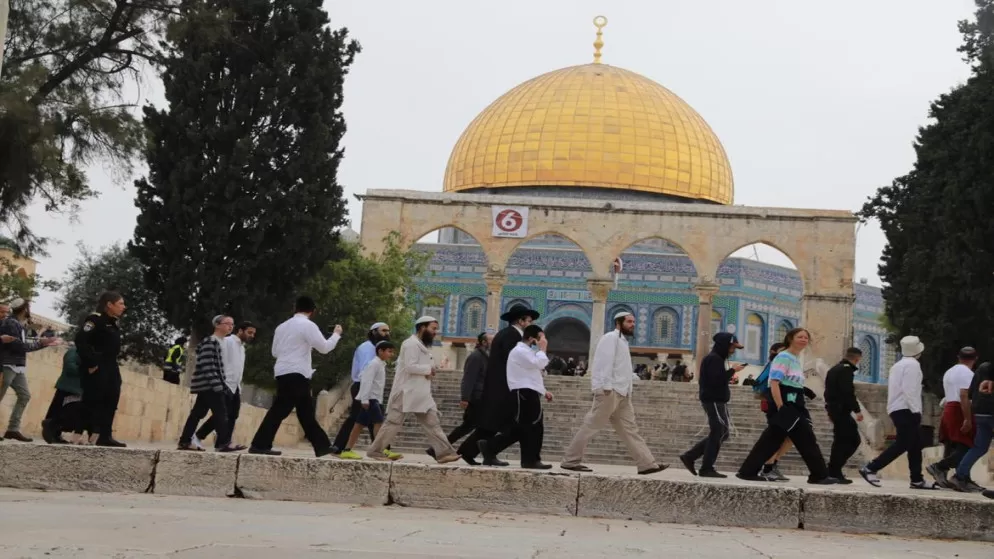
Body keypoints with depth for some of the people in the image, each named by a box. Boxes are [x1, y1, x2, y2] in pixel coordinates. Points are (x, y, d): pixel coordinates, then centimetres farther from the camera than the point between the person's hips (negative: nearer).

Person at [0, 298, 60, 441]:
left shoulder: (19, 325, 16)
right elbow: (17, 345, -18)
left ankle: (13, 429, 4)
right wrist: (39, 342, -10)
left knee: (24, 395, 6)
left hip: (17, 367, 10)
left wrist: (45, 343, 20)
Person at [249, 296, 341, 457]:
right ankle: (259, 445, -10)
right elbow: (324, 347, -8)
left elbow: (275, 351, 22)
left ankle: (322, 446, 16)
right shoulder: (308, 325, -7)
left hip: (283, 373, 9)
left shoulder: (282, 326, 16)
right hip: (296, 374, -9)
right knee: (279, 410, -8)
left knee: (306, 412, 12)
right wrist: (336, 334, 8)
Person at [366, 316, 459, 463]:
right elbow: (410, 366, -23)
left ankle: (444, 452, -2)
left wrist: (429, 372, -1)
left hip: (421, 393, 10)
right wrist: (429, 369, -12)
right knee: (393, 422, -3)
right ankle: (375, 450, 5)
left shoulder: (423, 346, 19)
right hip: (406, 392, -9)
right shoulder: (411, 344, -13)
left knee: (432, 423, 2)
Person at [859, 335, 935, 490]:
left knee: (915, 445, 10)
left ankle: (917, 480, 8)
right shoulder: (912, 364, -9)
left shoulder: (898, 365, 20)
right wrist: (916, 410, -18)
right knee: (903, 444, -10)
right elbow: (908, 389, -19)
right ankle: (870, 468, -14)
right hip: (906, 410, -10)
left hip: (897, 409, 10)